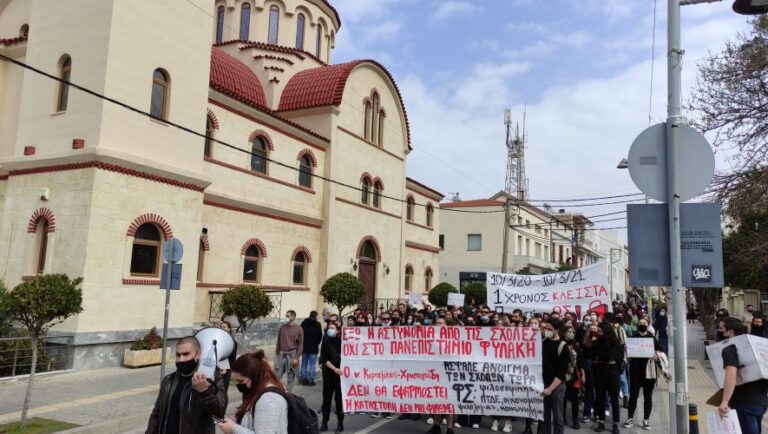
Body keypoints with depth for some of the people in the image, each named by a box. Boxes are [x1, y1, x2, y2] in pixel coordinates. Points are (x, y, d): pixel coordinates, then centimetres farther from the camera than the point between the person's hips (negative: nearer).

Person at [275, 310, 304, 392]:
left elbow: (300, 344, -5)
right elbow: (279, 341, 11)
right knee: (277, 375, 3)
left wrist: (296, 358, -10)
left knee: (291, 376, 6)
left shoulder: (299, 329, -6)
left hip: (292, 354, -2)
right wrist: (276, 353, 9)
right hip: (282, 353, 3)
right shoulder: (283, 327, 3)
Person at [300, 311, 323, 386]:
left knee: (304, 364, 13)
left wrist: (303, 343, 13)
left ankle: (303, 380, 15)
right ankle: (311, 381, 0)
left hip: (304, 347, 4)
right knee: (312, 365, 1)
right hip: (313, 347, -4)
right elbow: (320, 336, -5)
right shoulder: (317, 324, -9)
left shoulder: (303, 323, 3)